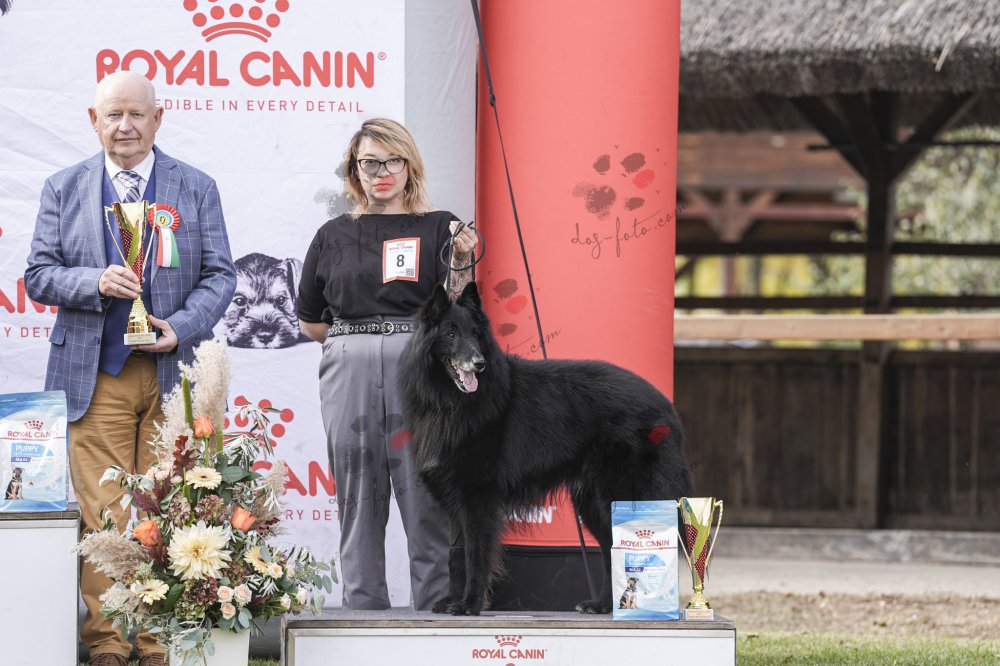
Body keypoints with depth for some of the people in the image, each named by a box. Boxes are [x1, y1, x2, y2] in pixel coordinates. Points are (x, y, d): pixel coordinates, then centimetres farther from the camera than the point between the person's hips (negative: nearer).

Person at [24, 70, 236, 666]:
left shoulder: (198, 189, 10)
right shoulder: (64, 190, 10)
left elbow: (220, 275, 7)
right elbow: (39, 276, 6)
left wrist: (182, 327, -11)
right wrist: (96, 282, -13)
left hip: (174, 372, 0)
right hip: (96, 376, 0)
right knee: (101, 516, -6)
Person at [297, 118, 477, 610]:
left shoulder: (438, 228, 8)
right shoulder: (333, 236, 13)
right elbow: (310, 321, 17)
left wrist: (461, 263, -15)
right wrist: (359, 337, 10)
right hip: (349, 375, 2)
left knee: (427, 500, -5)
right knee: (359, 500, 3)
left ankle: (436, 607, -2)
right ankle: (362, 610, 7)